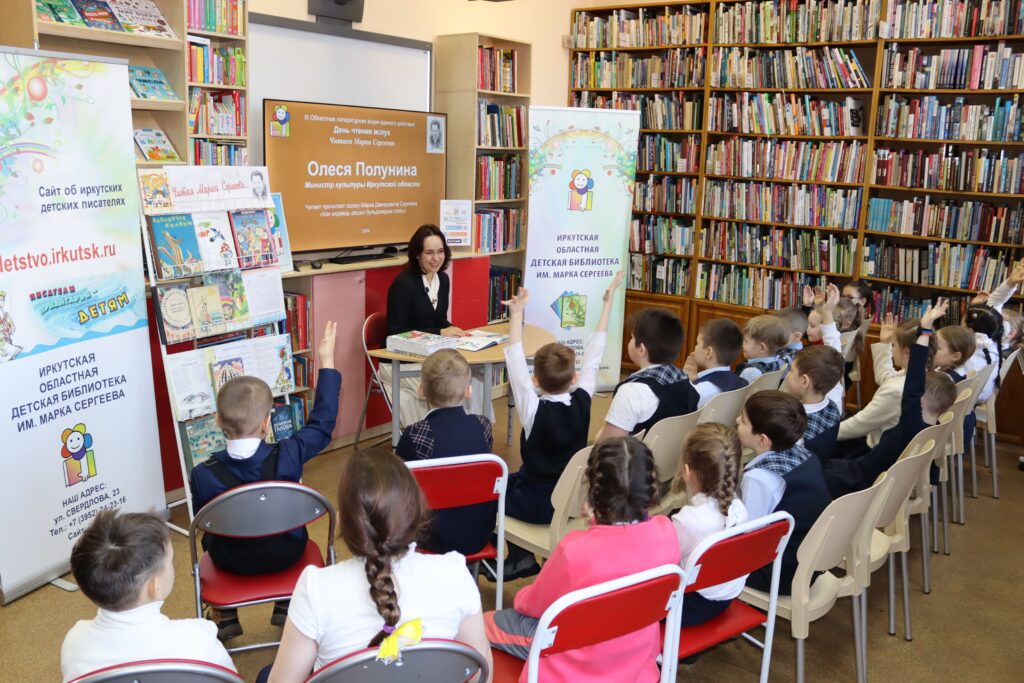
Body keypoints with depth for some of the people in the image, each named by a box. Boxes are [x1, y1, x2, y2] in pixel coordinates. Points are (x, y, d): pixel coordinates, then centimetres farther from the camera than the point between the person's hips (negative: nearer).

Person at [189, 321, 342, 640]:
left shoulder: (203, 475, -27)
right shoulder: (287, 457, -28)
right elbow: (322, 423, -12)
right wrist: (327, 363, -7)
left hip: (231, 561, 0)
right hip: (286, 554, 0)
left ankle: (225, 618, 38)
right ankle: (286, 607, 40)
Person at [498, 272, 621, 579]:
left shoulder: (534, 410, -22)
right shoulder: (582, 401, -12)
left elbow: (515, 362, -22)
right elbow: (593, 358, -5)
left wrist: (517, 315, -21)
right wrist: (608, 302, 1)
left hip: (540, 505, -5)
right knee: (513, 480, 27)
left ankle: (521, 558, 18)